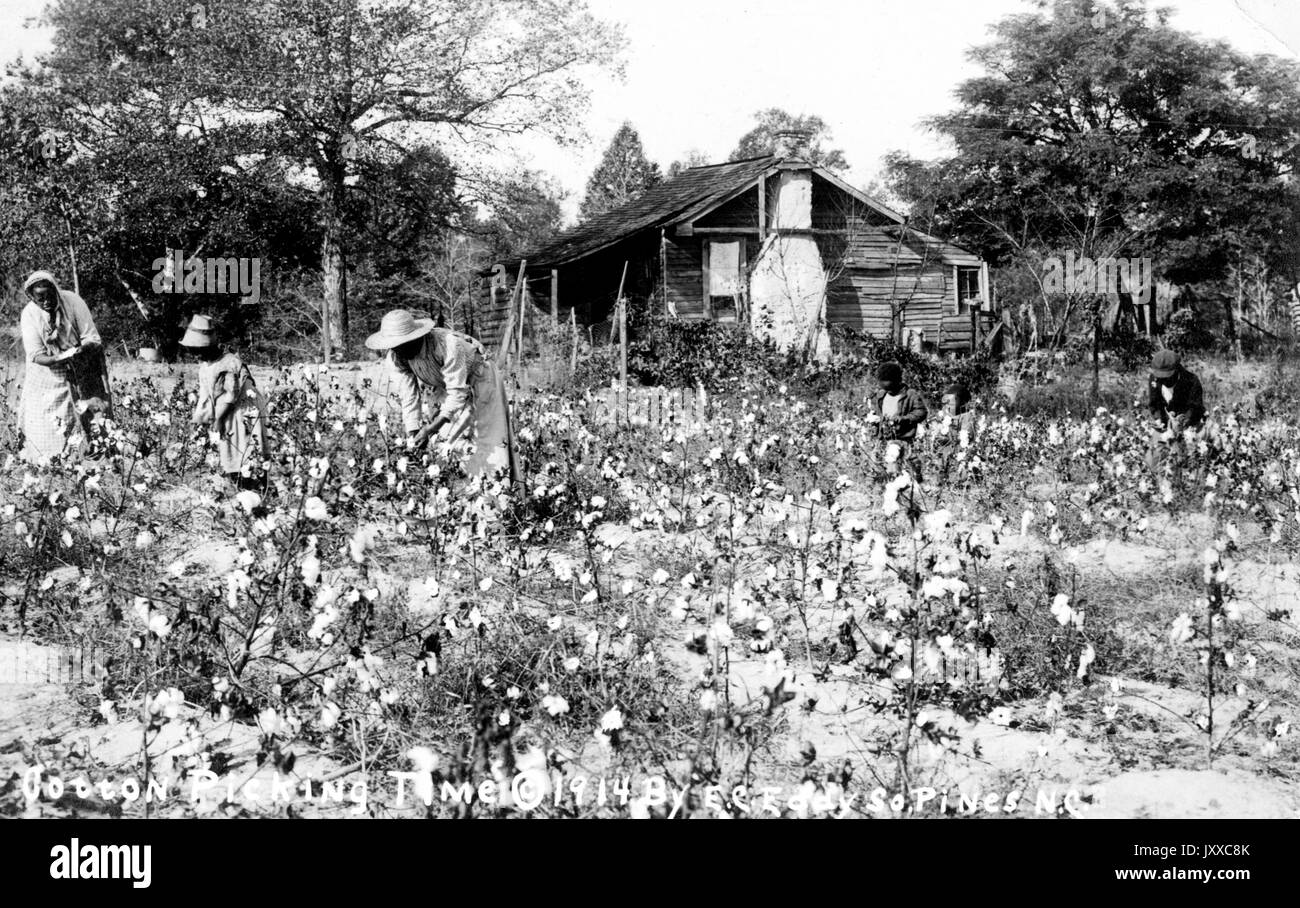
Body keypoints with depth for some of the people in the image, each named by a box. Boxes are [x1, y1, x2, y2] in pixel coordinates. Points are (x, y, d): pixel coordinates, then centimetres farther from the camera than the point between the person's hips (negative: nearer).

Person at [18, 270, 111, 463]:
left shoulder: (73, 302, -17)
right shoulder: (30, 313, -14)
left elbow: (93, 339, -15)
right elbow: (35, 354, -16)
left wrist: (83, 349, -38)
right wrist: (55, 360, -37)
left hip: (82, 373, 0)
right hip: (48, 377, 0)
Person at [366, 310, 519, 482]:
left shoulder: (447, 344, -40)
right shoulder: (395, 356, -22)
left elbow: (457, 392, -38)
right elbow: (408, 396, -19)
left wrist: (431, 429, -43)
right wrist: (412, 435, -29)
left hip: (478, 379, -6)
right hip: (444, 387, 6)